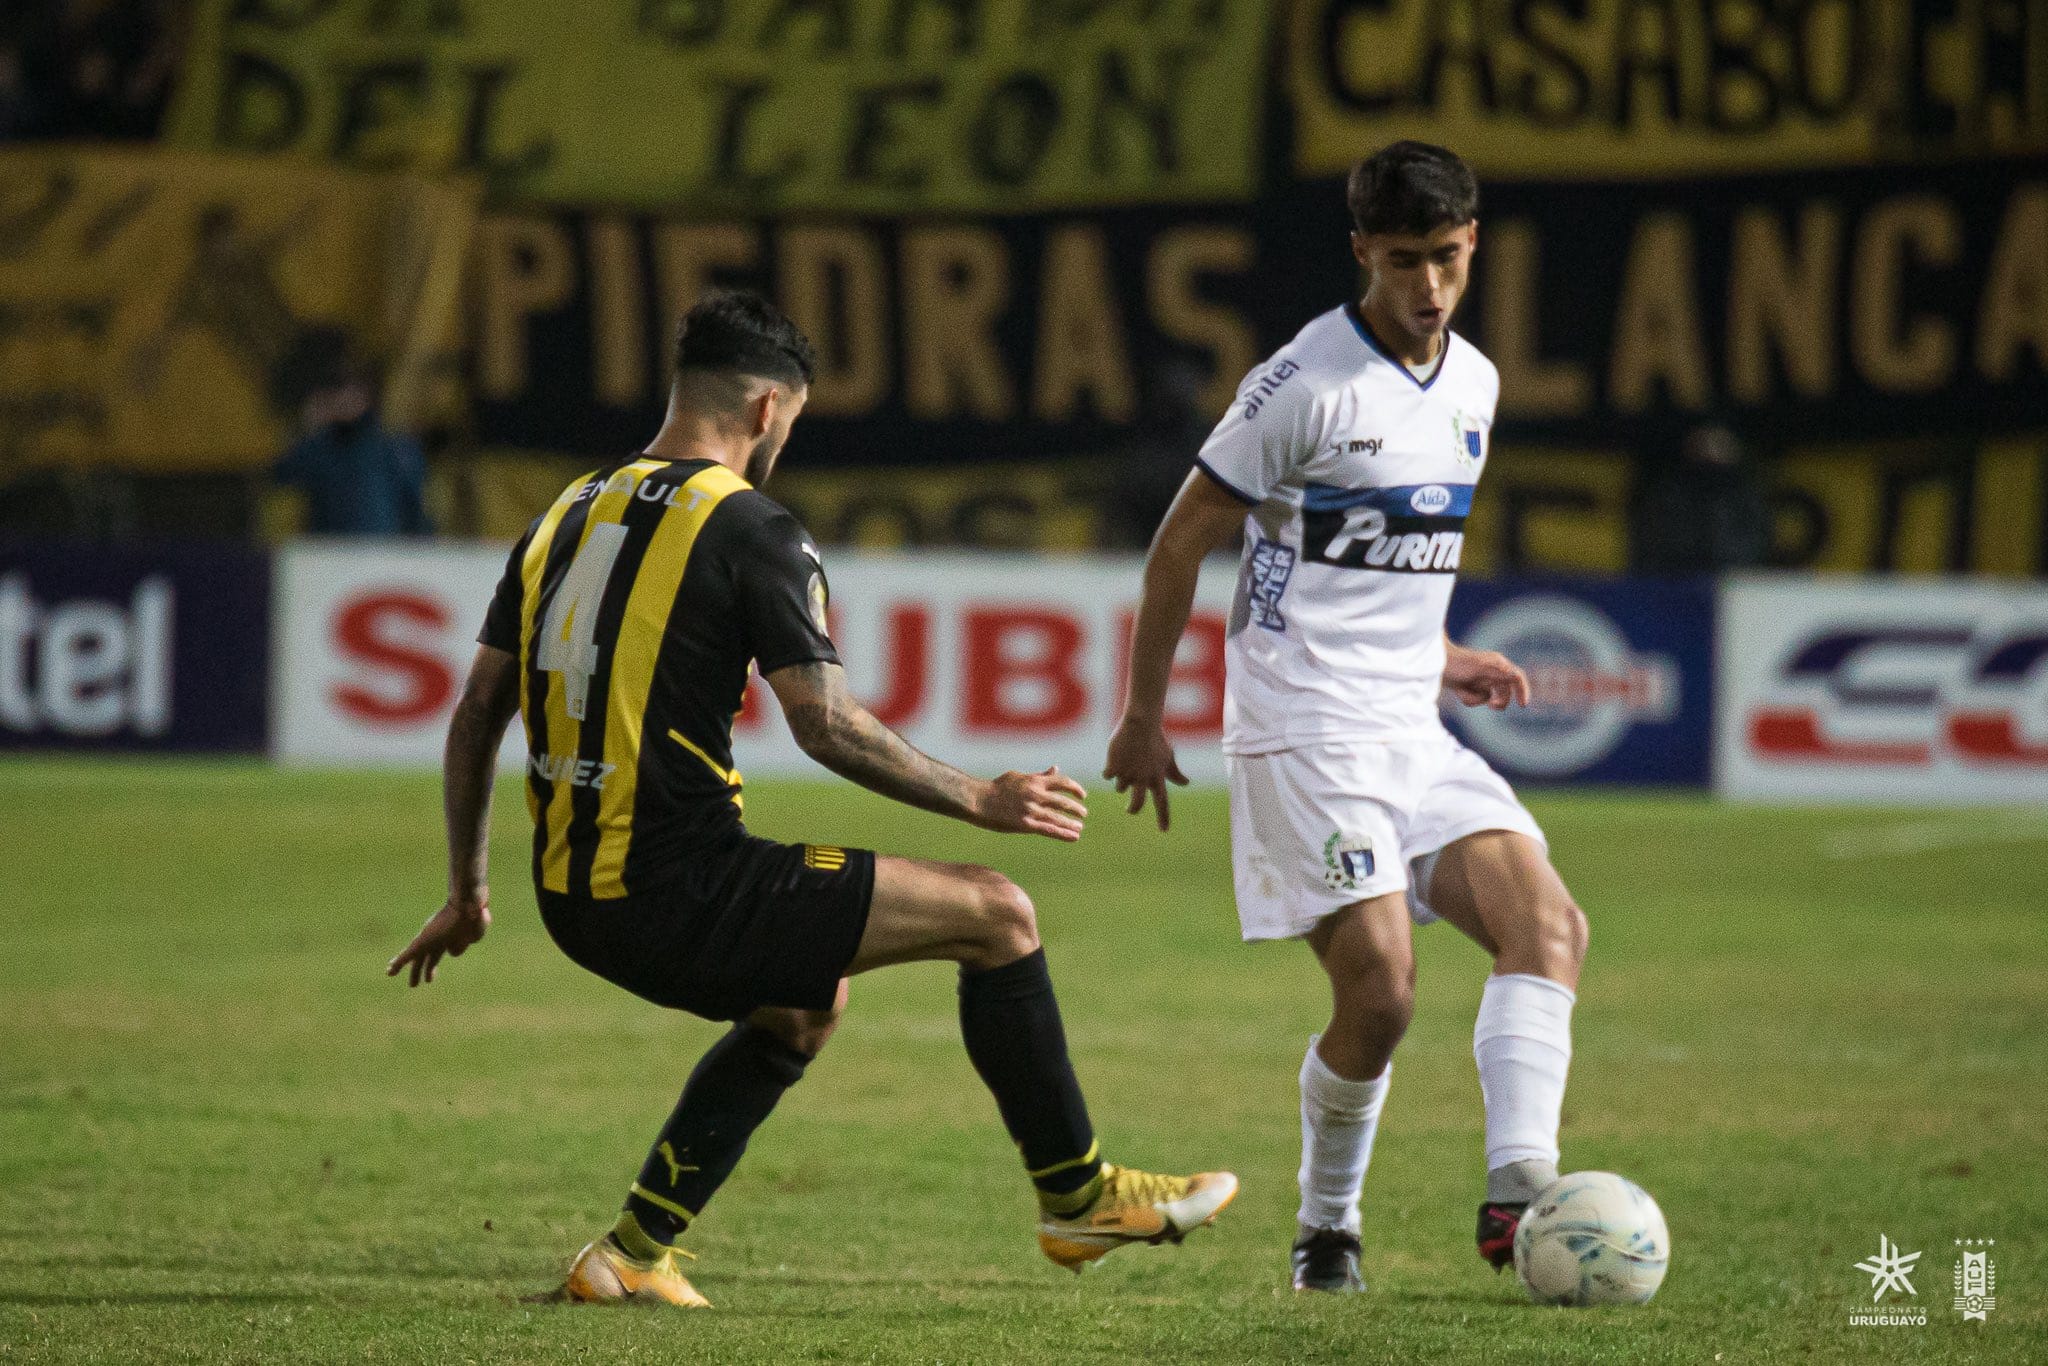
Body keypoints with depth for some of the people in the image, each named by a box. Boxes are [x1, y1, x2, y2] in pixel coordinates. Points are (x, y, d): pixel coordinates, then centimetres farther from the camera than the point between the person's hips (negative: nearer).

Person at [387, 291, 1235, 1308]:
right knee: (997, 914, 2)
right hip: (679, 892, -8)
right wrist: (978, 801, -2)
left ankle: (633, 1252, 25)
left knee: (806, 1004, 33)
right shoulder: (751, 532, -9)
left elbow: (477, 711, 16)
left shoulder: (565, 517, 13)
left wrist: (467, 893, 24)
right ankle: (1076, 1197, 13)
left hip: (571, 899, 8)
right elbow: (827, 726, -14)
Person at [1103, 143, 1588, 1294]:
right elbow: (1181, 544, -4)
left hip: (1415, 733, 7)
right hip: (1307, 734, -7)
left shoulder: (1473, 384, 11)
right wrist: (1143, 715, -2)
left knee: (1548, 924, -13)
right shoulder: (1308, 384, -11)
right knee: (1380, 991, -15)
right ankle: (1329, 1228, 7)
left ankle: (1520, 1194, -22)